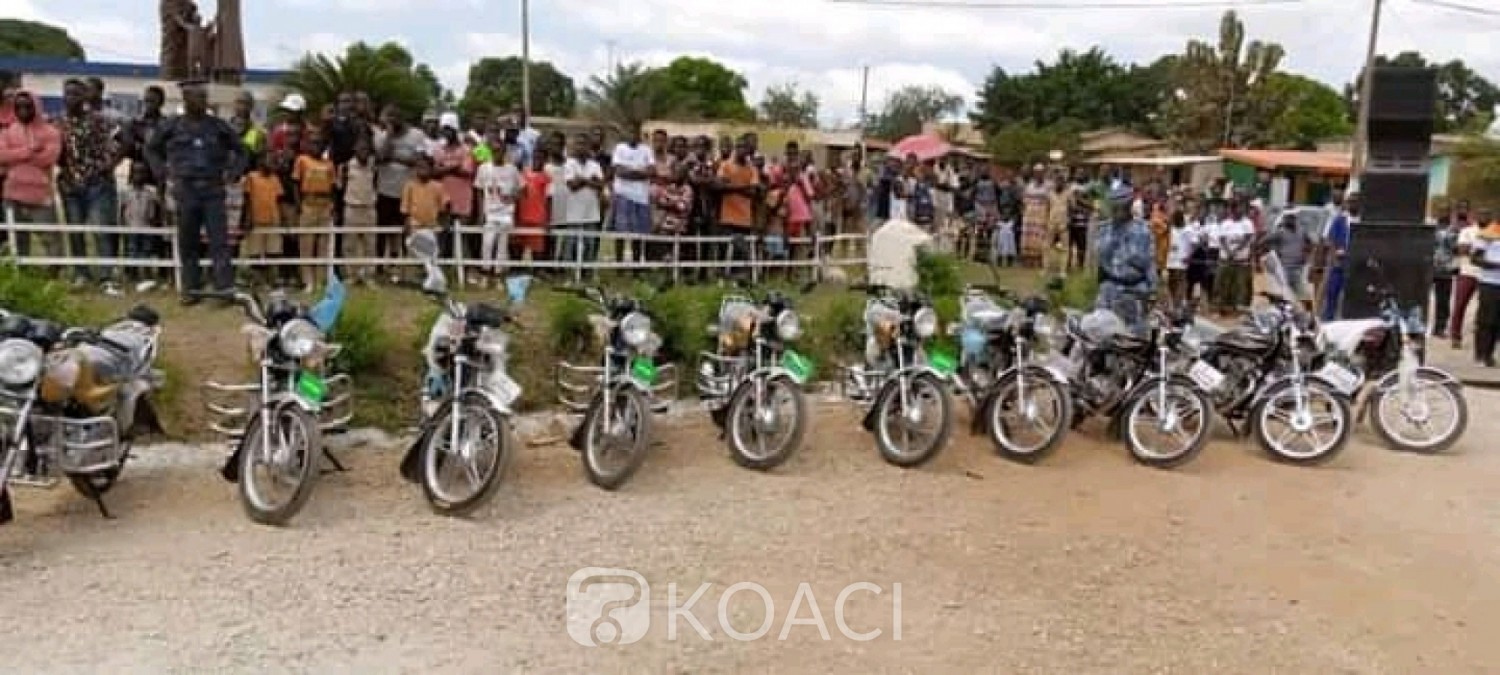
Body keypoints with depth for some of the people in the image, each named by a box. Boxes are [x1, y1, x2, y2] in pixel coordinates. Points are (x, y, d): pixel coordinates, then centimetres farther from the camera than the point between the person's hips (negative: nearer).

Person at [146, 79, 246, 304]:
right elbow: (152, 150, 19)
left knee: (219, 241, -7)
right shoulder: (173, 126, 6)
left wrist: (233, 173, 5)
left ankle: (225, 287, -7)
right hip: (185, 191, 1)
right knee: (188, 243, 6)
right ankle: (190, 289, 13)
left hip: (213, 190, -1)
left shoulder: (218, 126, 5)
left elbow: (240, 150, 16)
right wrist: (162, 171, 7)